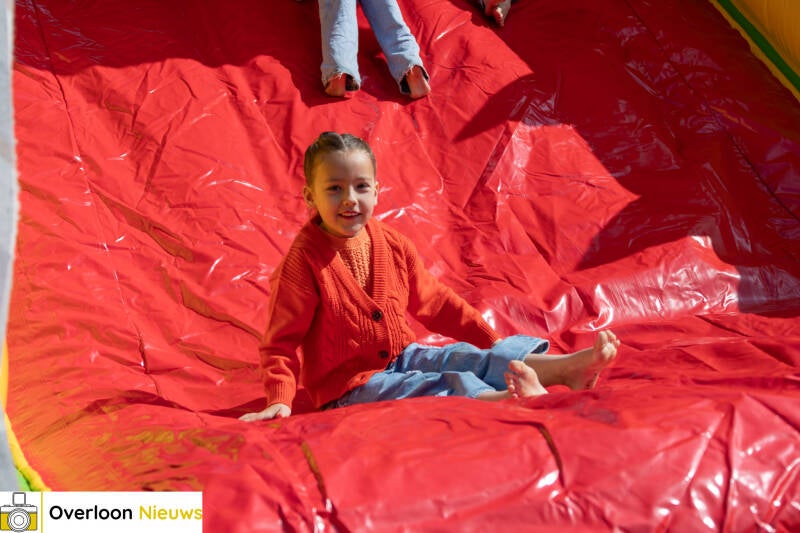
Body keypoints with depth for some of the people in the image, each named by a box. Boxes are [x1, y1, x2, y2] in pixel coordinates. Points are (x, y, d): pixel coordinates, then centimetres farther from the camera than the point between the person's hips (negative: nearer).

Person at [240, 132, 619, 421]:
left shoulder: (392, 244, 2)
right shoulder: (302, 261, -17)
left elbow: (432, 302, 13)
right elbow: (281, 342, -14)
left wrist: (489, 339, 12)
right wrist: (280, 400, -28)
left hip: (402, 356, 7)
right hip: (349, 385, -6)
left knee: (473, 357, -12)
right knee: (445, 388, -29)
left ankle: (567, 367, -23)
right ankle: (513, 398, -47)